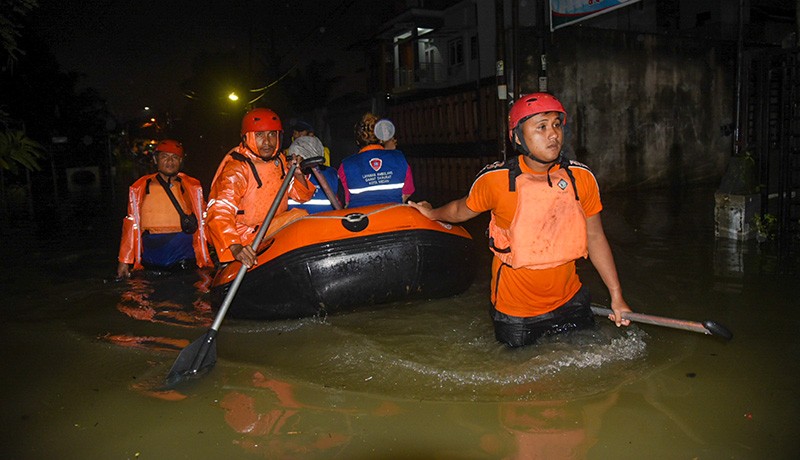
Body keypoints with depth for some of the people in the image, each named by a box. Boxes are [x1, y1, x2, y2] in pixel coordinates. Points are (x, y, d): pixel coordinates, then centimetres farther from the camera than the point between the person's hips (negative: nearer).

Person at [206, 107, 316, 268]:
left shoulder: (279, 160, 4)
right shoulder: (237, 168, -19)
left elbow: (301, 195, 12)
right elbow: (220, 211, -30)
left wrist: (298, 175, -11)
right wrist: (234, 246, -46)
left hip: (273, 227, 8)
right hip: (245, 235, -8)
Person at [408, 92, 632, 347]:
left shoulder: (581, 178, -9)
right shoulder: (495, 180, -18)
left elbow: (595, 238, 1)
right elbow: (462, 209, 4)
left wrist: (616, 296, 3)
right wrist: (433, 214, 21)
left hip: (570, 301, 3)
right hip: (515, 311, -2)